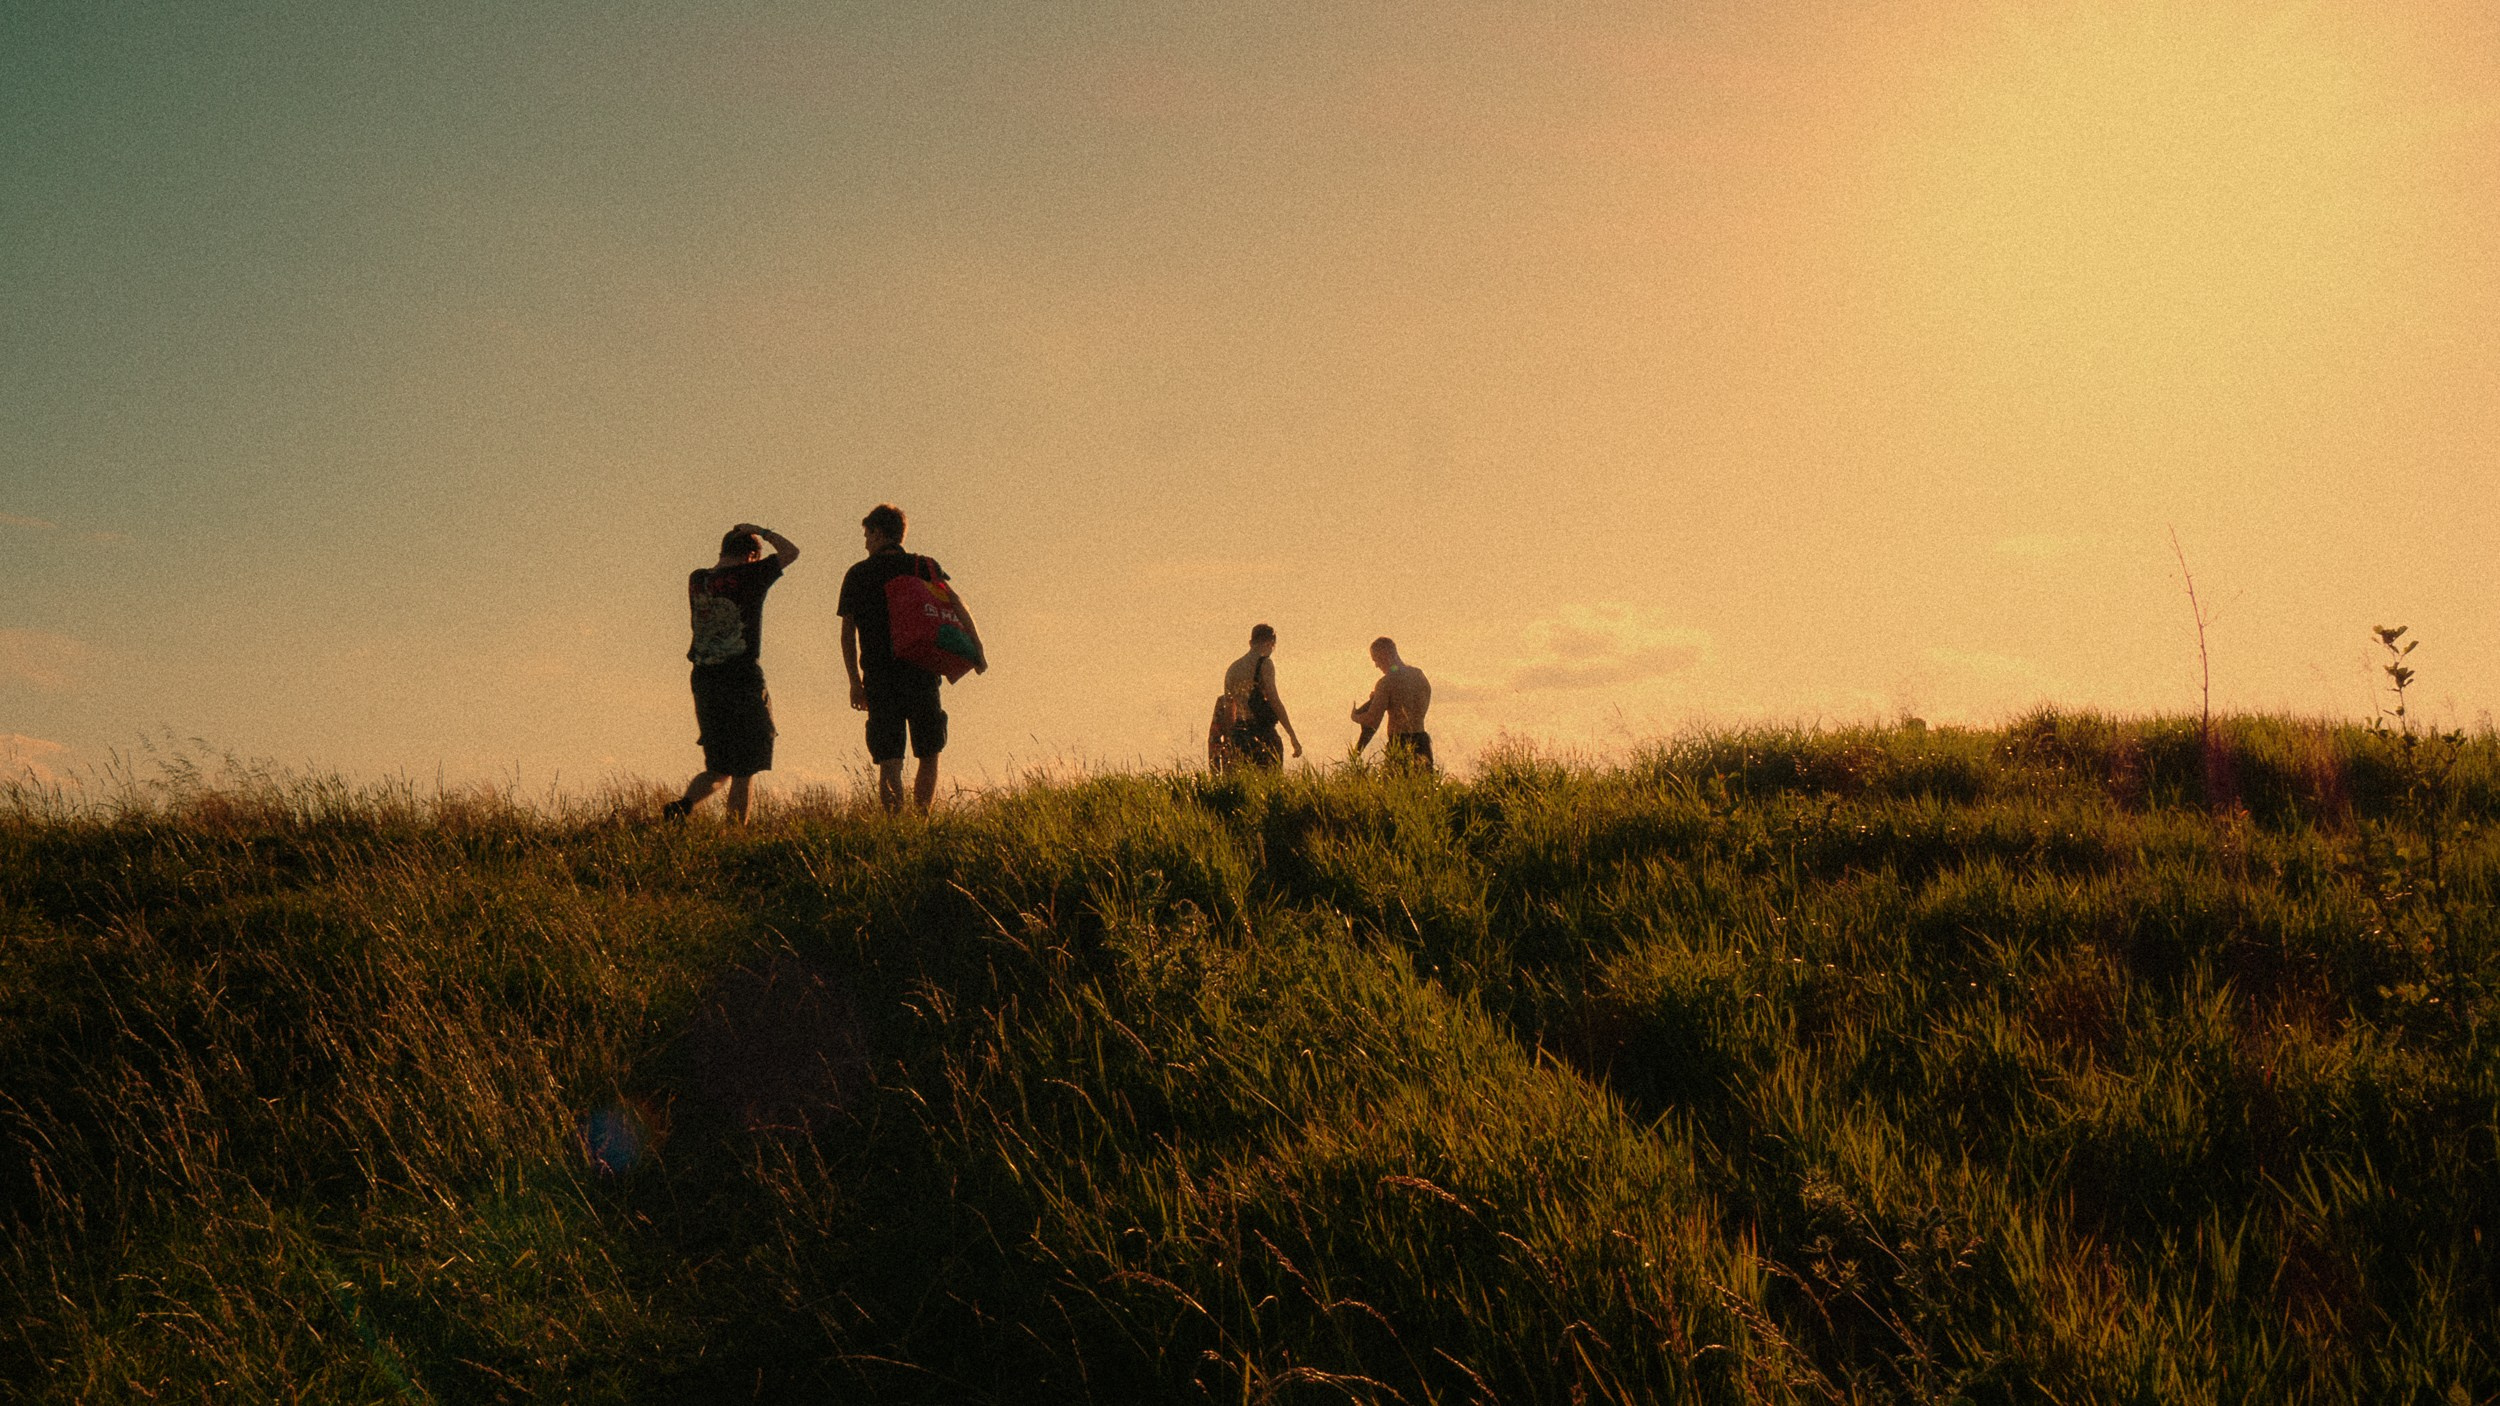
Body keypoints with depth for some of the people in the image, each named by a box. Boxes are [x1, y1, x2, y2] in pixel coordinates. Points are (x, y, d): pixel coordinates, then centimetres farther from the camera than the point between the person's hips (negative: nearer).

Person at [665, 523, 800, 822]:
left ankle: (683, 804, -7)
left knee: (719, 768, 15)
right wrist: (762, 531, 11)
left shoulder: (696, 580, 6)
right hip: (744, 681, -6)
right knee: (744, 770, 4)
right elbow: (791, 552, -1)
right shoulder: (748, 576, -10)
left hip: (704, 681, 6)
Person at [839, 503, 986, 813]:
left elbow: (848, 633, 7)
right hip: (921, 673, 0)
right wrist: (978, 650, -6)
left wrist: (855, 681, 12)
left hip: (878, 678, 0)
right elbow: (957, 607, -6)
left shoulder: (857, 574, 8)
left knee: (889, 761, 0)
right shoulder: (925, 567, 7)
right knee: (929, 756, 12)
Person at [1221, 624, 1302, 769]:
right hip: (1263, 734, -7)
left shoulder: (1233, 668, 17)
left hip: (1239, 734, 7)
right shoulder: (1264, 663, -4)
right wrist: (1293, 736, -11)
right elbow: (1274, 700, -12)